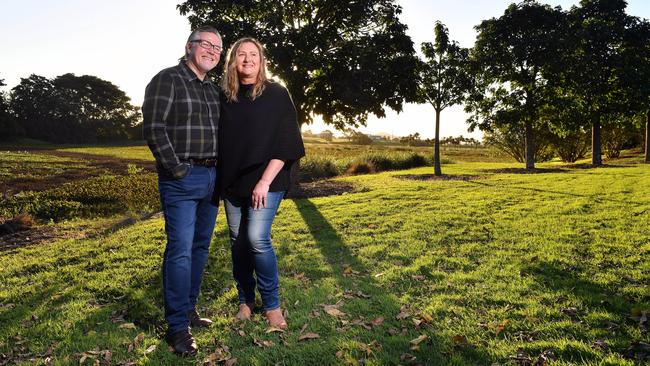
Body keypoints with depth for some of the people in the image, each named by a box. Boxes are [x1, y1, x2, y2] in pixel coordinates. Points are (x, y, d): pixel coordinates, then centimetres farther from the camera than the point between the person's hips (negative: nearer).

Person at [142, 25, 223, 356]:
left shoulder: (214, 89, 17)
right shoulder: (167, 80, -5)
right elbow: (154, 128, -13)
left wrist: (221, 169, 10)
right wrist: (177, 170, -15)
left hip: (212, 178, 7)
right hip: (182, 179, -7)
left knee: (200, 247, 11)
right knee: (181, 250, -8)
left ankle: (188, 310, 25)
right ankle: (178, 327, 2)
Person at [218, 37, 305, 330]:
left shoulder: (276, 95, -2)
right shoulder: (223, 96, 9)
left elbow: (286, 142, -8)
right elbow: (217, 140, 14)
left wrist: (265, 181, -15)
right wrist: (219, 180, 6)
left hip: (266, 181, -4)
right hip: (232, 182, 4)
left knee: (257, 239, -14)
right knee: (238, 242, 8)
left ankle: (272, 305, 4)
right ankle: (245, 301, 23)